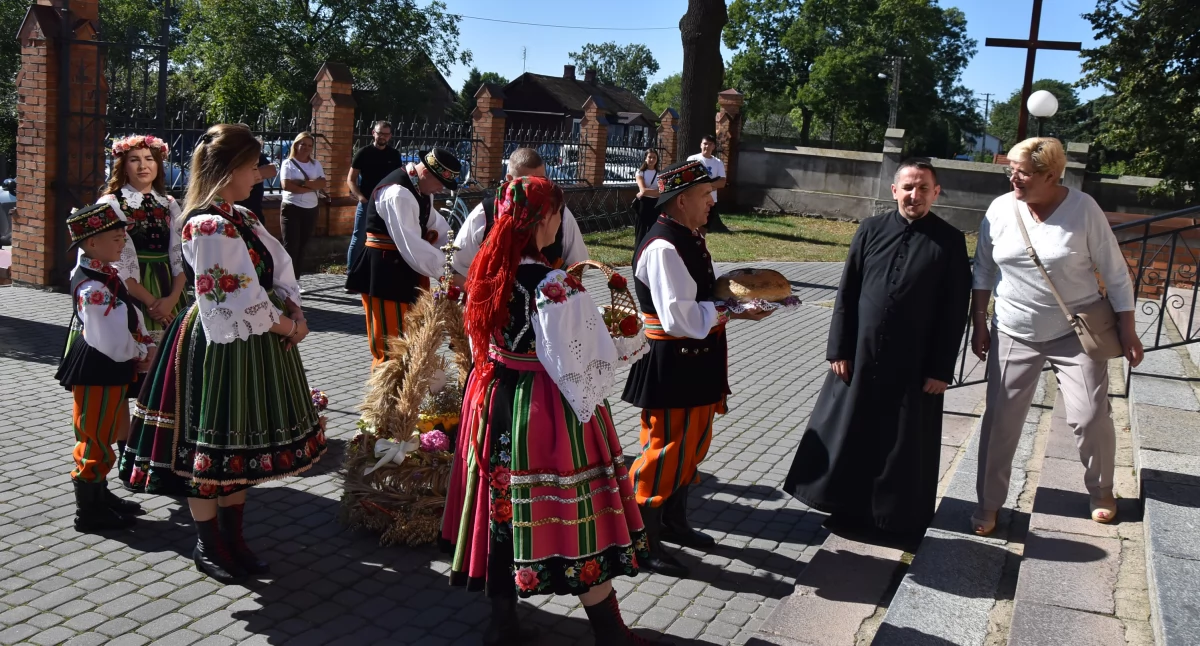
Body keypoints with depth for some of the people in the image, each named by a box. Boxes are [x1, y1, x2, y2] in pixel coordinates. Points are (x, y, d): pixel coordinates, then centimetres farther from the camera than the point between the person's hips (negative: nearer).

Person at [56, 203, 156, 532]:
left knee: (106, 435, 21)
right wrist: (143, 353, -11)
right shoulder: (93, 289, -26)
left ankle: (100, 496, 36)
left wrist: (146, 343, -4)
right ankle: (90, 511, 15)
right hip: (97, 375, -10)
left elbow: (131, 315, 12)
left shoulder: (106, 274, 4)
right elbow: (114, 344, -28)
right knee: (95, 439, 2)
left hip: (111, 372, 10)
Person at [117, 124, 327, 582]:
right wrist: (289, 328, -10)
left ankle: (232, 538, 30)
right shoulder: (210, 227, -19)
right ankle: (208, 545, 21)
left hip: (254, 344, 10)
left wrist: (295, 314, -6)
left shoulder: (242, 218, 10)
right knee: (210, 444, 5)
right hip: (219, 350, -9)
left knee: (239, 442, 16)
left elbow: (280, 271, 10)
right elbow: (241, 307, -22)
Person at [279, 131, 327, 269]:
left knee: (302, 246, 10)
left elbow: (322, 184, -4)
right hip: (291, 209, -4)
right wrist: (312, 187, -12)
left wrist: (301, 182, -16)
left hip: (311, 210, 4)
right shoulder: (288, 163, -1)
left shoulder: (316, 164, 10)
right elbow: (287, 185, -15)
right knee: (291, 246, -8)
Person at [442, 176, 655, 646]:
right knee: (572, 517, 5)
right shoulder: (554, 287, -23)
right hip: (547, 410, -7)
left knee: (503, 505, 18)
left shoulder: (486, 272, 0)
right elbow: (589, 362, -18)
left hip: (494, 399, 7)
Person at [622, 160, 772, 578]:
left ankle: (674, 522, 39)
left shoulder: (689, 240, 10)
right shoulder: (664, 249, -23)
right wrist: (731, 309, -19)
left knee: (692, 446, 22)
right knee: (664, 450, -1)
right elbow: (679, 318, -28)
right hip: (672, 366, -11)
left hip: (698, 364, 11)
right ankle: (644, 542, 14)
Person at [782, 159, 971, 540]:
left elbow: (955, 311, -4)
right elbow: (846, 294, 3)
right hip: (860, 357, 2)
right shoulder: (871, 230, 2)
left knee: (906, 449, 8)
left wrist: (941, 369, -7)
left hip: (914, 366, -2)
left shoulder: (950, 241, -4)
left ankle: (901, 521, 25)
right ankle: (850, 511, 28)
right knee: (848, 437, 11)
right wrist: (839, 349, -1)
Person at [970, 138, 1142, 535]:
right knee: (1000, 420, 1)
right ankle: (988, 503, 15)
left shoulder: (1083, 208, -12)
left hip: (1076, 334, -2)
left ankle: (1101, 491, 28)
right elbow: (983, 271, 4)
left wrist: (1127, 332, -4)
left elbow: (1115, 273, -5)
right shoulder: (1001, 209, -7)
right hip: (1014, 335, 2)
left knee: (1090, 417, 0)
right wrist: (979, 324, 4)